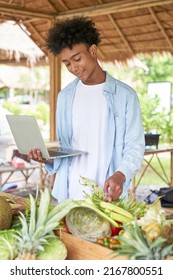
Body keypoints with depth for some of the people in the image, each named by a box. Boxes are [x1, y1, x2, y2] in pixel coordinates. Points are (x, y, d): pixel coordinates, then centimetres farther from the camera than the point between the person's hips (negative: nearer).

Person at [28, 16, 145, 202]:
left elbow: (135, 146, -6)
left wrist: (120, 175, -24)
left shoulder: (125, 95, -4)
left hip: (108, 195, -3)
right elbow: (64, 146, 13)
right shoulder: (65, 96, 8)